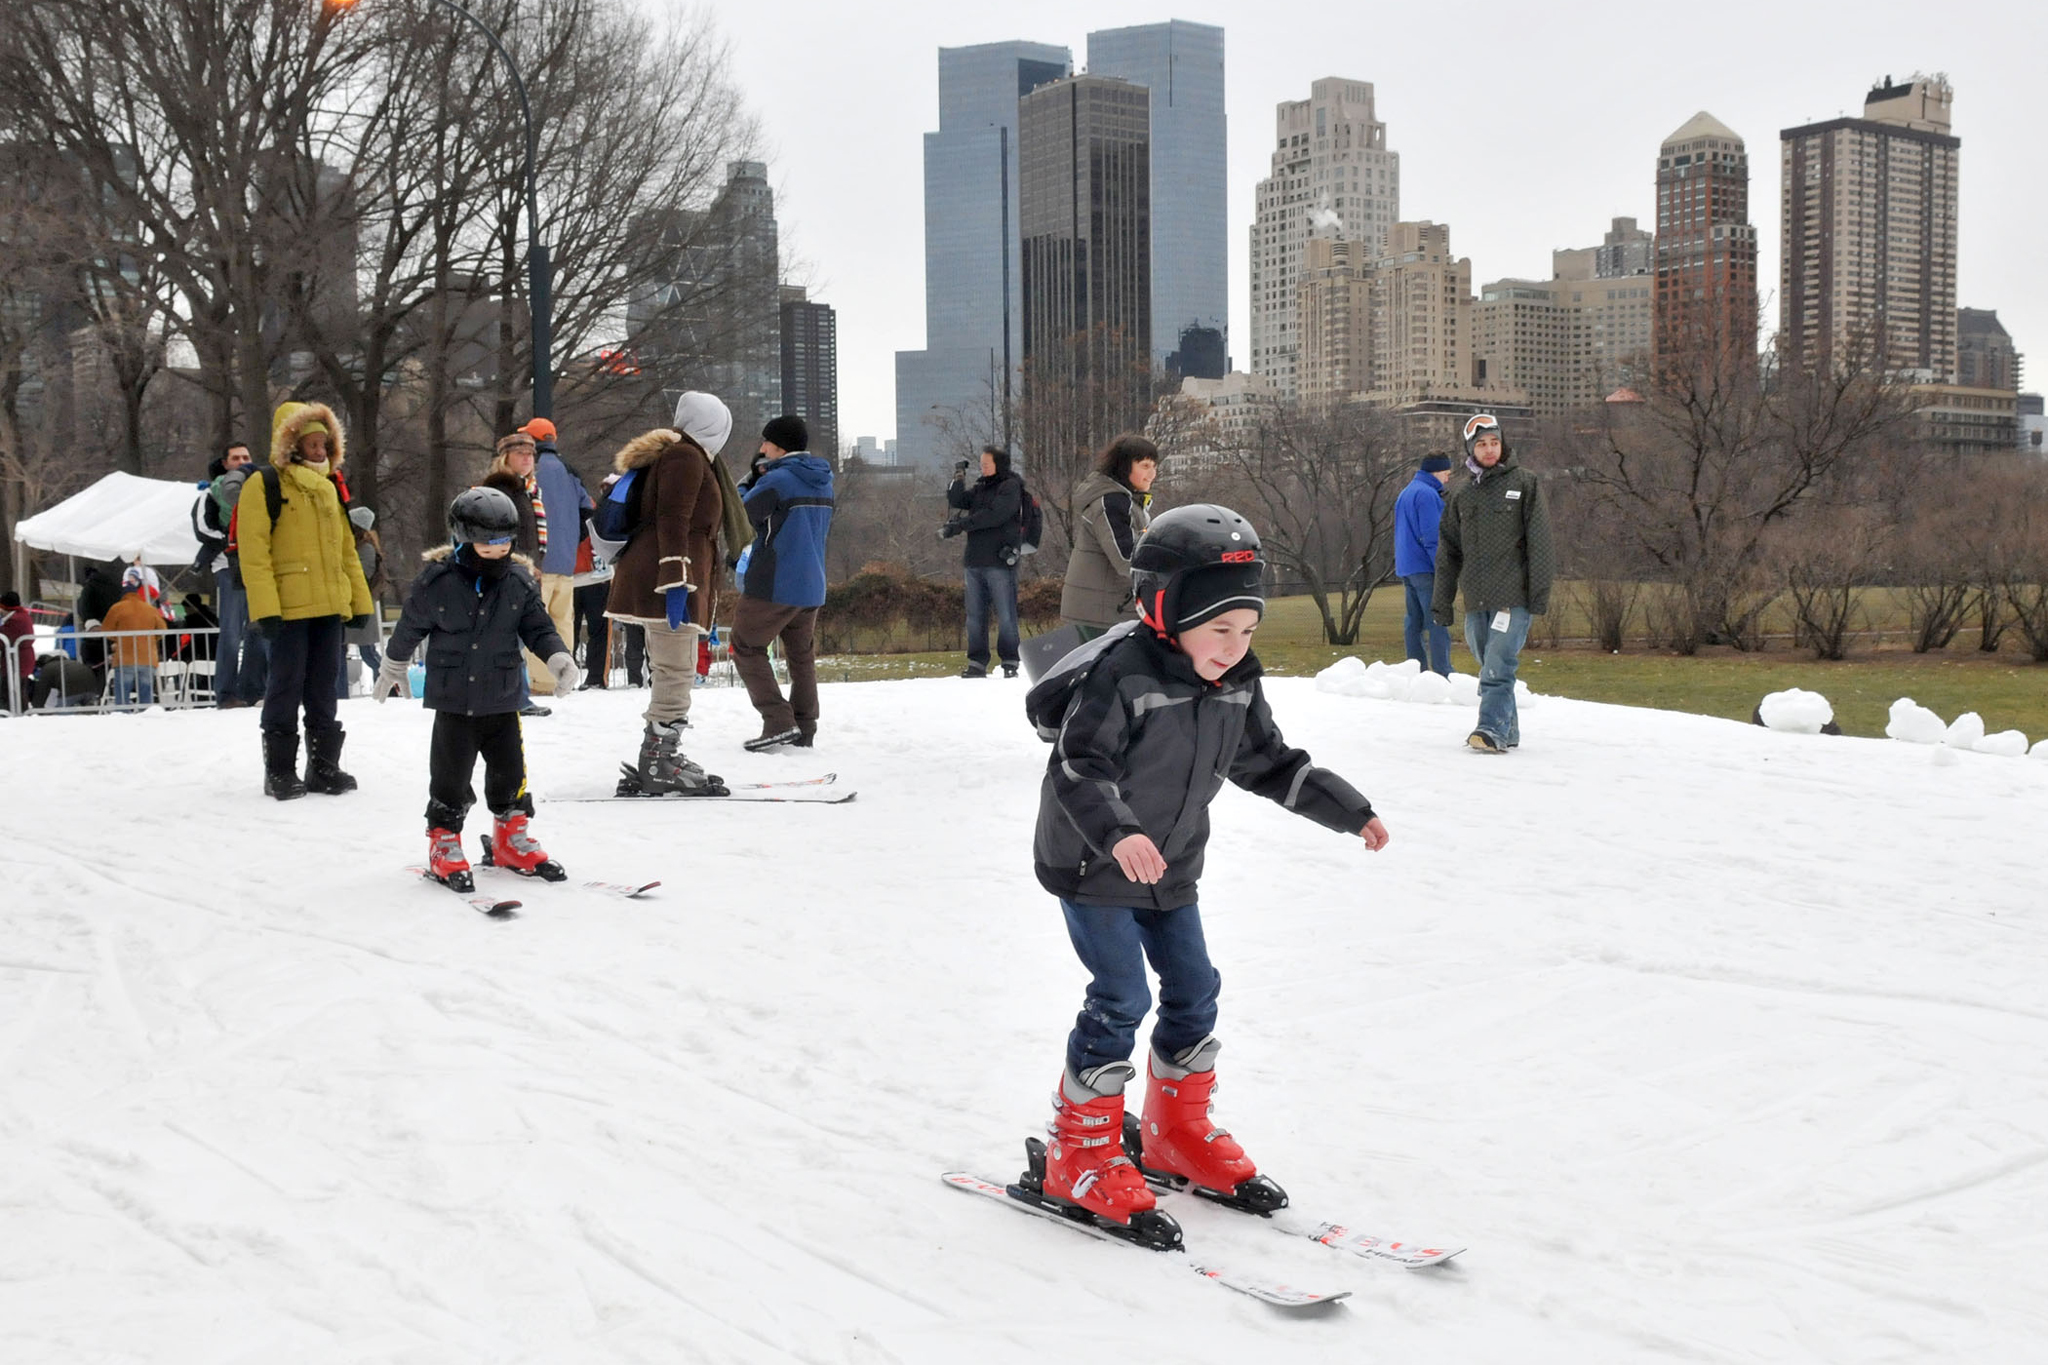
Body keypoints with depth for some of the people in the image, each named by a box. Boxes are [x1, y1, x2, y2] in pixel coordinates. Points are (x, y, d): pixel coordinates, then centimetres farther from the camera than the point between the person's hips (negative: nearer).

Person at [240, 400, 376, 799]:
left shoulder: (328, 488, 17)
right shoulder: (263, 485, -5)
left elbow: (346, 549, 21)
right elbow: (253, 551, -12)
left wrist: (360, 600, 15)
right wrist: (264, 608, -19)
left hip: (330, 605, 6)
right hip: (288, 607, -6)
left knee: (324, 688, 11)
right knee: (287, 685, -3)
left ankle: (324, 766, 19)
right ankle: (279, 772, 6)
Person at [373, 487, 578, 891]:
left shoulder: (520, 582, -3)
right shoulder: (437, 581, -11)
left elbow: (537, 627, 6)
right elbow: (410, 627, 4)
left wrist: (557, 656, -12)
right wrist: (393, 668, 16)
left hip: (503, 700, 3)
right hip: (453, 701, -3)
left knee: (510, 773, 9)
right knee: (451, 778, 1)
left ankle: (511, 841, 26)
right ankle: (444, 845, 16)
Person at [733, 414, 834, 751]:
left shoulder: (777, 480, -15)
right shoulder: (824, 482, 11)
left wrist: (749, 481, 4)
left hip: (773, 585, -8)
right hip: (812, 586, 8)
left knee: (747, 650, 2)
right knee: (802, 657, 15)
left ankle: (778, 722, -9)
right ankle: (804, 731, 14)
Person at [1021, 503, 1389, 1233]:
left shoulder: (1236, 685, -2)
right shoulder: (1121, 673, -25)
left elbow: (1269, 763, 11)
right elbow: (1078, 767, -28)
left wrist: (1350, 811, 10)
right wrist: (1116, 831, -44)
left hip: (1170, 866, 8)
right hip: (1091, 865, -7)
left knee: (1194, 990, 11)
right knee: (1121, 1000, -10)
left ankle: (1179, 1130, 29)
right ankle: (1079, 1153, 4)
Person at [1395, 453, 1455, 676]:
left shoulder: (1405, 493, 20)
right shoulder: (1427, 494, -12)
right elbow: (1430, 536, -18)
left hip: (1406, 568, 10)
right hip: (1425, 569, -10)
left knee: (1414, 625, 9)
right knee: (1437, 625, -11)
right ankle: (1442, 676, -15)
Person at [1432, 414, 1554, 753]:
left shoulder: (1524, 484, 3)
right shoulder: (1463, 496, 16)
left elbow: (1539, 542, -2)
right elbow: (1449, 553, 18)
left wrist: (1540, 591, -9)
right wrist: (1441, 601, 13)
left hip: (1513, 597, -5)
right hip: (1476, 598, 5)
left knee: (1498, 666, -15)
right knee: (1489, 667, 8)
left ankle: (1492, 729, -20)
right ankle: (1508, 729, 17)